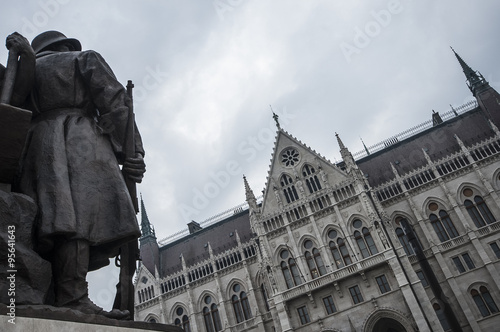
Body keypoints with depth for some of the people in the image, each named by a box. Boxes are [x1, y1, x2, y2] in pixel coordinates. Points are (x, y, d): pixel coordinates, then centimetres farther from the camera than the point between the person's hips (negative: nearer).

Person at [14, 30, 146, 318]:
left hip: (35, 141, 6)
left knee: (57, 218, -5)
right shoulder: (85, 58, 20)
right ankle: (73, 299, -32)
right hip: (79, 139, -5)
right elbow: (115, 101, 4)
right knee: (79, 216, -20)